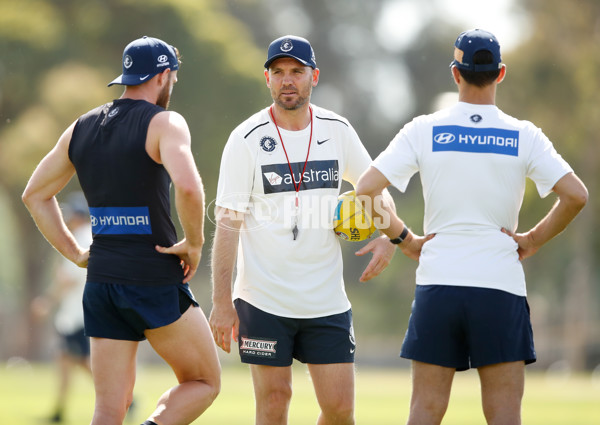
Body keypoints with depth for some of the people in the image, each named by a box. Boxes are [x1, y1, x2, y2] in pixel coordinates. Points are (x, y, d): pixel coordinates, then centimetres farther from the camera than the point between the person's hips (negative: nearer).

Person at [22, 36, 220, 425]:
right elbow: (188, 187, -27)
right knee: (205, 383, 12)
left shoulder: (80, 129, 12)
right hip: (157, 281, -6)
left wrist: (75, 254, 18)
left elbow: (34, 195, 20)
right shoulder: (163, 123, -9)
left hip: (101, 281, 6)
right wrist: (194, 243, -11)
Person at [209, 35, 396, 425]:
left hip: (327, 300, 3)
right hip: (263, 300, -2)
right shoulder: (246, 139, -6)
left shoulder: (337, 130, 3)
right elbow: (228, 224, -7)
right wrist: (222, 302, -13)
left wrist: (389, 236, -2)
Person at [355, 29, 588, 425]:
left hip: (436, 284, 1)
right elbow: (575, 195, -9)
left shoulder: (424, 130, 1)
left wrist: (405, 238, 6)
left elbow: (367, 189, -5)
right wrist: (534, 239, 4)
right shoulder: (523, 136, -1)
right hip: (501, 287, -1)